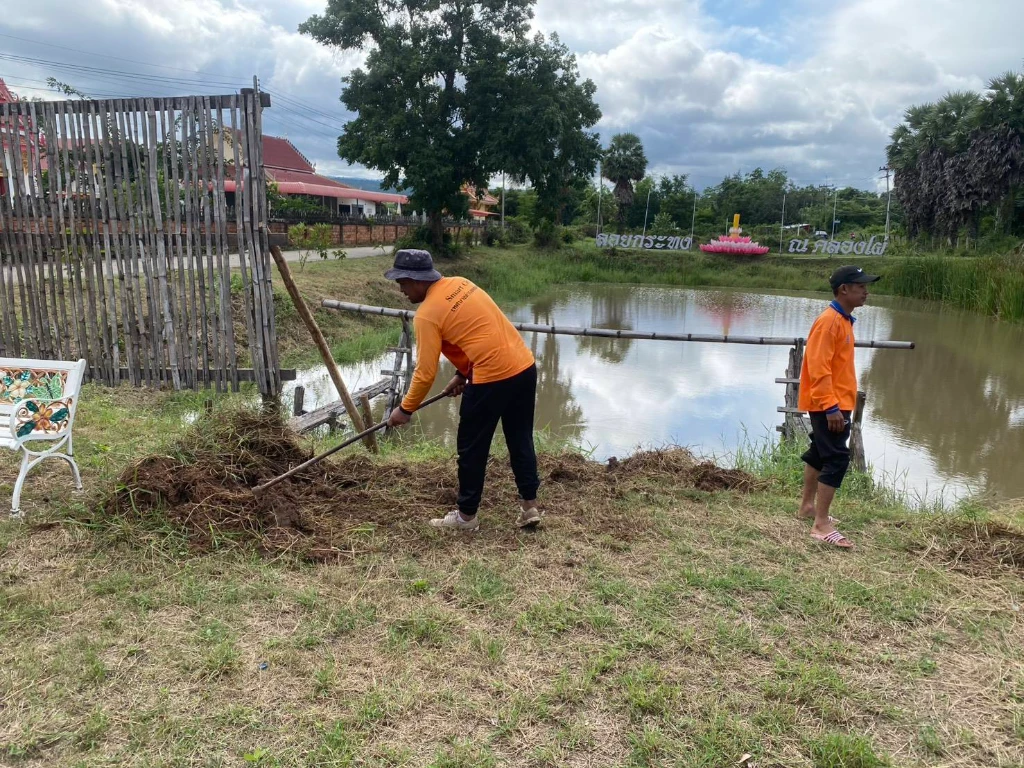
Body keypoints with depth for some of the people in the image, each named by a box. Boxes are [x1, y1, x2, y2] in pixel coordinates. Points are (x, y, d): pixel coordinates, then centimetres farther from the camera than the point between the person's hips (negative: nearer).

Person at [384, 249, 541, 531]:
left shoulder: (427, 314, -10)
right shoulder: (460, 284, 13)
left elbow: (426, 372, -9)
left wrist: (406, 409, 4)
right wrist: (462, 374, 24)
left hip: (493, 379, -8)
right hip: (525, 367, 8)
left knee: (472, 449, 9)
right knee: (521, 440, 18)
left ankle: (466, 516, 22)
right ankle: (529, 507, 26)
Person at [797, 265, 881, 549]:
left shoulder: (843, 320, 12)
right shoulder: (829, 321, -19)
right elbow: (818, 368, -24)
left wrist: (838, 405, 20)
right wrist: (831, 407, -26)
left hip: (836, 403, 10)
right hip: (829, 405, -10)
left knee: (820, 452, 19)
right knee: (837, 458, -11)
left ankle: (808, 506, 32)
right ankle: (821, 525, -8)